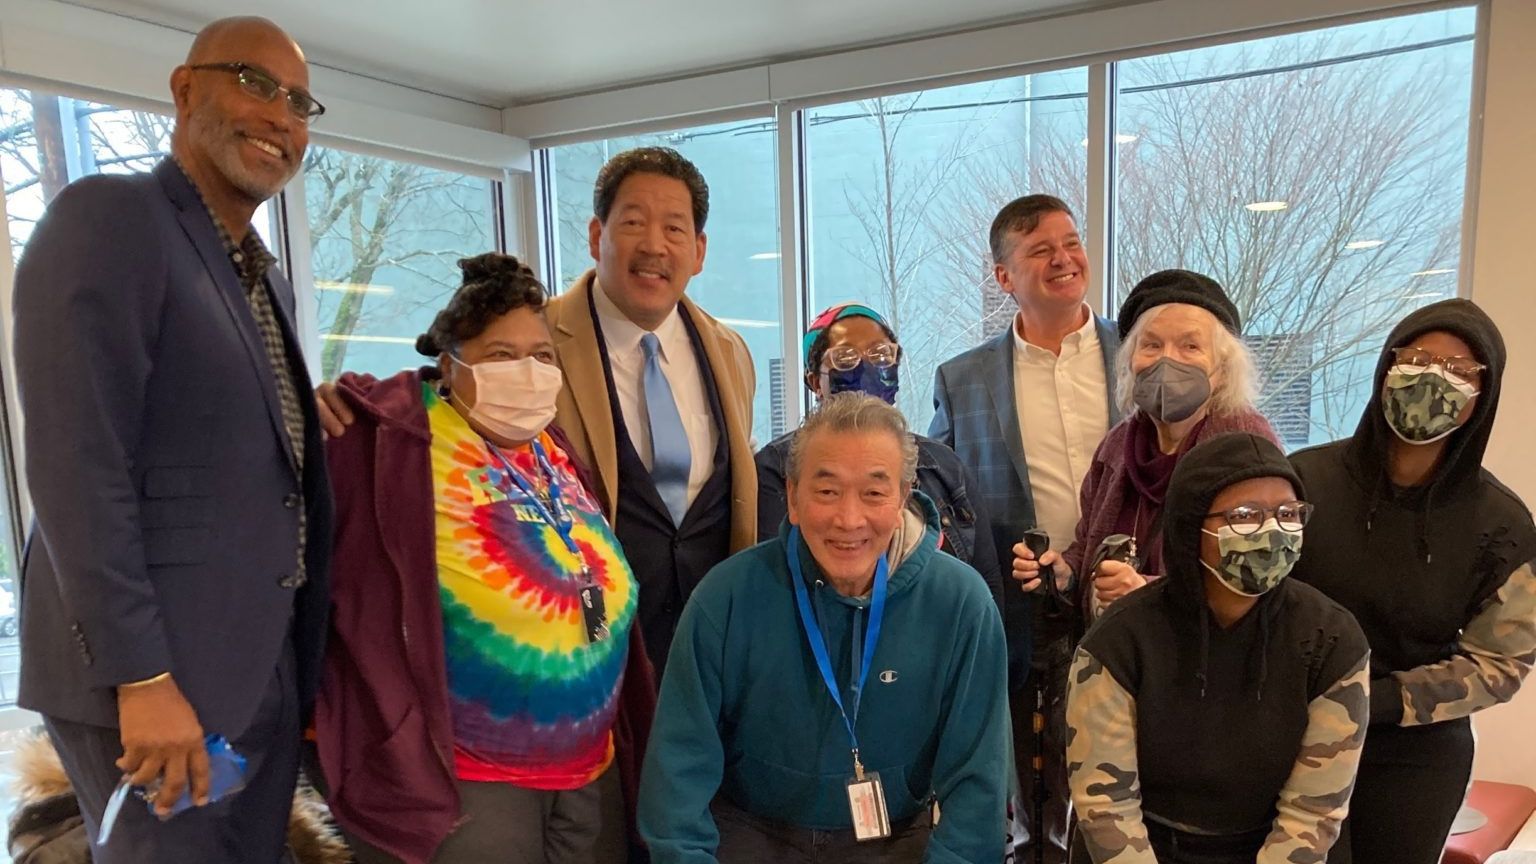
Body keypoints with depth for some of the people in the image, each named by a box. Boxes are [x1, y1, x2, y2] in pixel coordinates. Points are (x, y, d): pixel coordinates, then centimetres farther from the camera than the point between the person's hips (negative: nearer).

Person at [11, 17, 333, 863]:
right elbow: (75, 469, -19)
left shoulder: (266, 279, 14)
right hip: (158, 669, -8)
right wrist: (142, 677, -20)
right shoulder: (107, 217, -12)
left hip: (268, 663, 8)